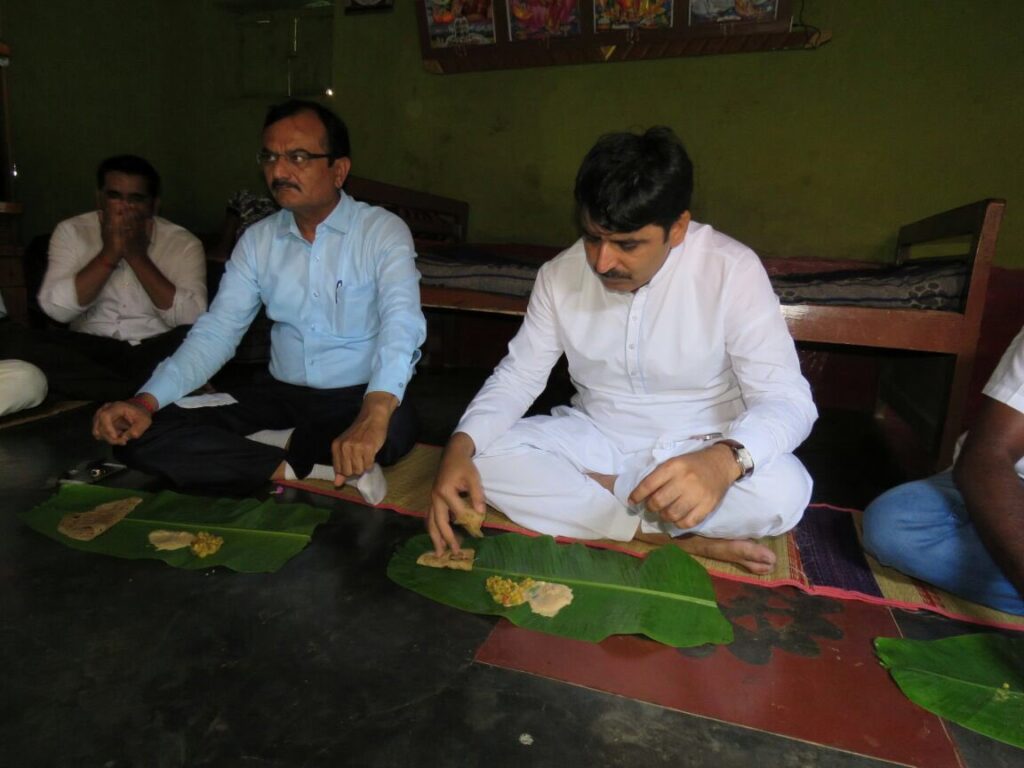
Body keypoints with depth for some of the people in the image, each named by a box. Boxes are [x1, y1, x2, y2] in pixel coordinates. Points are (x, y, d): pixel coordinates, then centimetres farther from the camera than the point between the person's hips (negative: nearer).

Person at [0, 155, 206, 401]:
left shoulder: (183, 243, -2)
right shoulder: (71, 232, 4)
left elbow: (191, 319, -17)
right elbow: (56, 308, -10)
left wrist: (137, 255, -17)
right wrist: (109, 254, -15)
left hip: (156, 352, -3)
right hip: (90, 350, 4)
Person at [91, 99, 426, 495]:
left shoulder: (383, 231, -8)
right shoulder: (257, 239, 7)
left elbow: (401, 321, -26)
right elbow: (215, 332, 3)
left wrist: (375, 413, -45)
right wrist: (146, 401, -14)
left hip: (360, 398, -4)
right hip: (281, 395, 4)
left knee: (394, 425, -39)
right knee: (140, 436, -12)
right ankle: (316, 473, -18)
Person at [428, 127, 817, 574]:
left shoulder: (731, 270, -18)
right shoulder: (560, 274, -9)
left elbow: (787, 398, -22)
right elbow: (517, 376, -5)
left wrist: (724, 459, -45)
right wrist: (460, 446, -25)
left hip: (696, 452, -2)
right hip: (597, 439, 3)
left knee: (785, 489, -32)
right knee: (483, 456, -21)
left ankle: (576, 490, -17)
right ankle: (681, 539, -20)